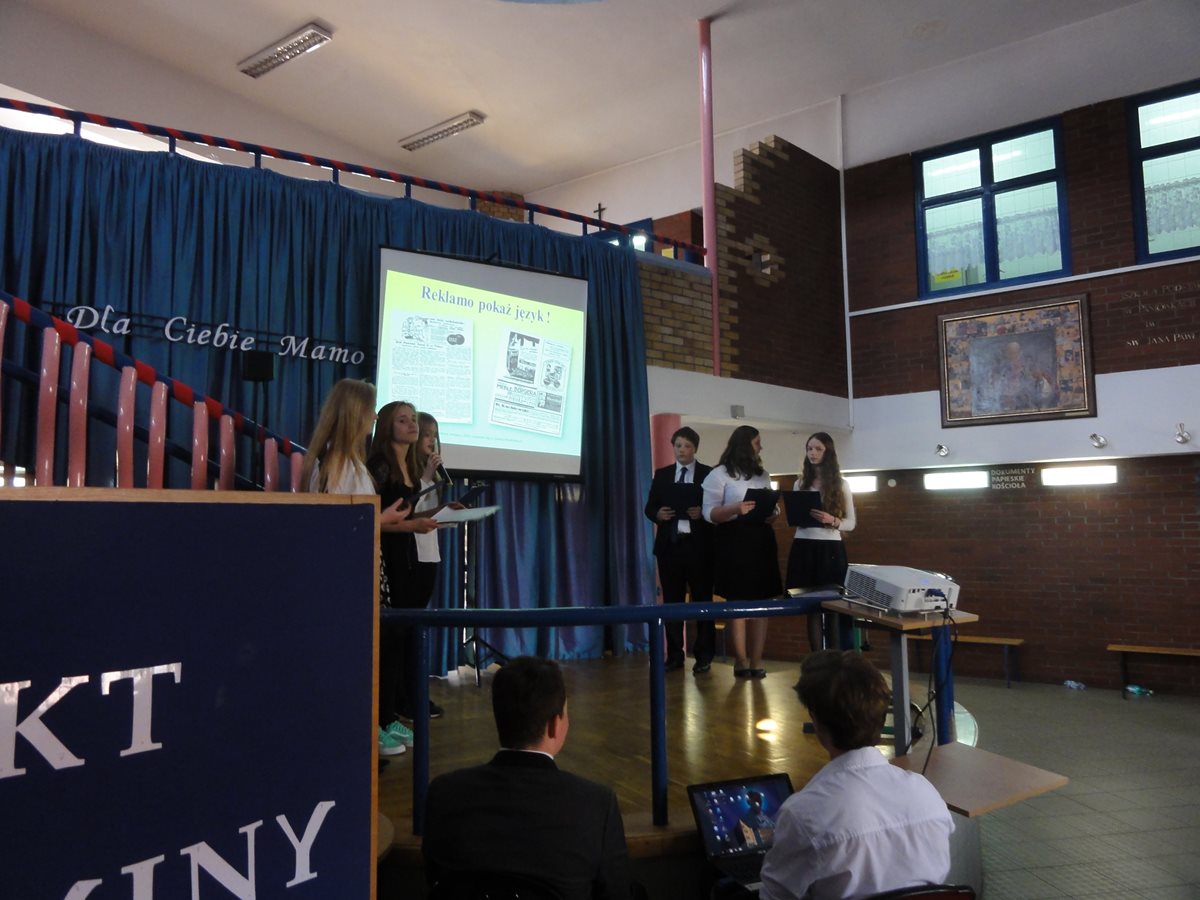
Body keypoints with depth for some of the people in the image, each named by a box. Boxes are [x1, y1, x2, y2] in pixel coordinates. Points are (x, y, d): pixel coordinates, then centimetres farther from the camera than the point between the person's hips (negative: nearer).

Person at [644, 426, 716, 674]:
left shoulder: (709, 474, 2)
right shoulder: (661, 475, 11)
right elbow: (649, 507, 9)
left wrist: (702, 513, -20)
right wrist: (658, 514, -12)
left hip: (699, 545, -3)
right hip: (669, 544, 3)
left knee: (702, 601, 4)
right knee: (671, 601, 7)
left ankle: (703, 656, 11)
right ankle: (674, 655, 15)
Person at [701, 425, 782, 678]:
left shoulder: (763, 475, 18)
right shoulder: (719, 474, -1)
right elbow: (710, 513, -7)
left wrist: (772, 512, -1)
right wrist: (736, 509, -23)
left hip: (762, 540, 6)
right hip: (734, 541, -5)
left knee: (761, 602, 1)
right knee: (737, 602, -4)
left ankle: (756, 660, 5)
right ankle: (741, 660, 3)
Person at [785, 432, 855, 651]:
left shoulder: (841, 485, 3)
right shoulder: (800, 483, 11)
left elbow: (851, 523, 3)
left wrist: (832, 520, -17)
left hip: (830, 549, -3)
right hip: (803, 549, 3)